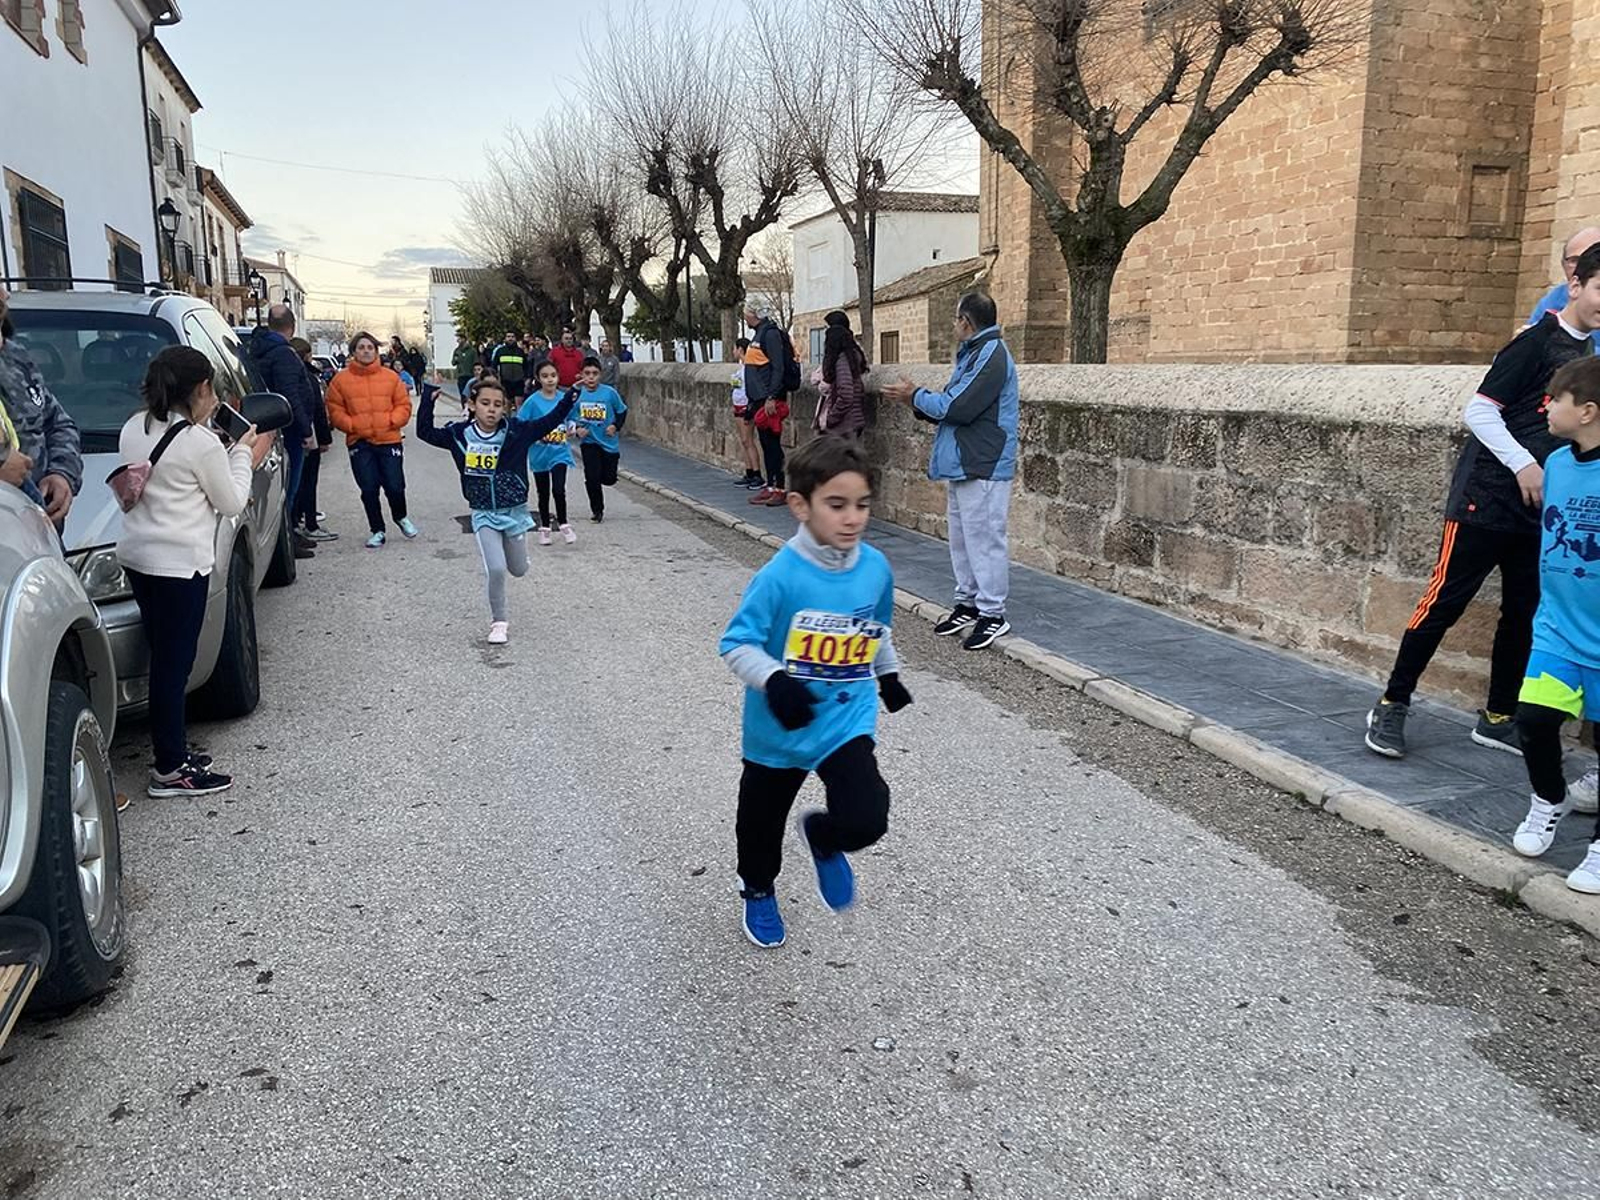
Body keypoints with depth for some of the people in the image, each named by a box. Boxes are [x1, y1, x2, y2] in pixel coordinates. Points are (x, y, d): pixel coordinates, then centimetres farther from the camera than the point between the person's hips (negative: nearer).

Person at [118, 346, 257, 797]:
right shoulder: (201, 443, -15)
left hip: (138, 556, 8)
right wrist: (241, 452, 7)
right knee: (175, 662, -1)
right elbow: (231, 502, -4)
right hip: (180, 563, -8)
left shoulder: (134, 428, 8)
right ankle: (170, 771, 6)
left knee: (165, 657, 16)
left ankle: (173, 750, 26)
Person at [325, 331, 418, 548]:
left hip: (389, 440, 0)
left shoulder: (391, 377, 5)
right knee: (369, 489, 1)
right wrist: (352, 425, -8)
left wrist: (391, 421, -9)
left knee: (395, 486, -2)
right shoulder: (341, 379, 3)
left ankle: (401, 518, 29)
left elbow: (404, 404, 6)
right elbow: (335, 411, 4)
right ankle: (378, 531, 18)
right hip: (359, 443, 0)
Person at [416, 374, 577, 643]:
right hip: (484, 515, -1)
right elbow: (425, 432, 1)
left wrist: (570, 397, -19)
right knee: (495, 569, -13)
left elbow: (550, 421, -8)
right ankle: (498, 622, 8)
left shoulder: (516, 431, -9)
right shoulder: (460, 434, -6)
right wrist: (429, 399, -9)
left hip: (515, 511, 1)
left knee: (519, 570, 17)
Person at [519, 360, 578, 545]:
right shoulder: (533, 401, -10)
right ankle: (544, 528, 28)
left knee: (558, 489, -15)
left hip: (559, 452, 0)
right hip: (539, 453, 0)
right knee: (543, 493, 12)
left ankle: (563, 524, 6)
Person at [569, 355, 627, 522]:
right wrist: (576, 429, -11)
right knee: (592, 478, -7)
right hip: (588, 441, 0)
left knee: (609, 479, 3)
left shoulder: (609, 392, -9)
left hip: (609, 442, 0)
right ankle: (597, 510, 12)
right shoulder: (577, 394, -5)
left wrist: (615, 426, -10)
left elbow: (622, 411, 4)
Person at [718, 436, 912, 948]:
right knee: (761, 821, 19)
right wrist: (774, 681, -33)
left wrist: (889, 675, 25)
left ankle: (824, 839, 21)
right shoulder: (780, 576, -22)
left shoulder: (876, 568, -6)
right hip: (778, 730, -2)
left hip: (848, 723, 2)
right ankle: (758, 891, 52)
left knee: (866, 820, -17)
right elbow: (735, 644, -18)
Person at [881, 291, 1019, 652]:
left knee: (984, 539, -5)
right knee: (962, 537, 15)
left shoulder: (992, 355, -15)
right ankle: (968, 604, 25)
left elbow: (958, 408, -22)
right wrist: (915, 400, 5)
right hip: (963, 466, 10)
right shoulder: (972, 353, 16)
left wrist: (916, 396, -9)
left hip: (983, 469, -10)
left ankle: (993, 614, 2)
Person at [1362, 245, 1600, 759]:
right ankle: (1392, 705, 5)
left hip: (1539, 508, 8)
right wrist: (1523, 465, -20)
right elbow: (1479, 411, -14)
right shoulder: (1538, 340, -10)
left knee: (1525, 613, 10)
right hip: (1486, 499, -8)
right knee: (1444, 603, -5)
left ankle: (1498, 717, 22)